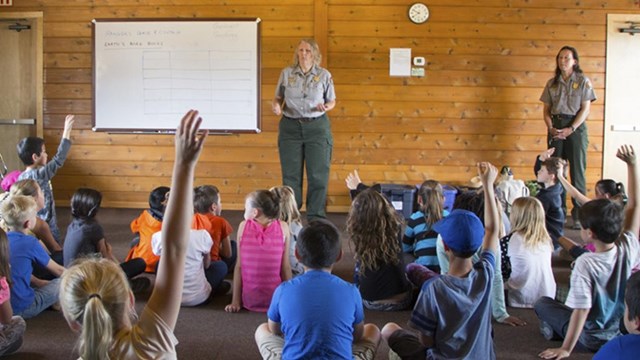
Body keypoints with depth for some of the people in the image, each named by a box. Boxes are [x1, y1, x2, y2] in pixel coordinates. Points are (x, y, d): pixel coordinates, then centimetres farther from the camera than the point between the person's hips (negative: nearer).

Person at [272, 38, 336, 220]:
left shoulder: (324, 75, 0)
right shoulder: (286, 73, 2)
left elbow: (332, 101, 8)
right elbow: (278, 98, 10)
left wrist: (326, 107, -14)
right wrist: (275, 105, -12)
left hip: (317, 127, -1)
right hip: (290, 127, 1)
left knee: (318, 174, 0)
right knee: (290, 174, 6)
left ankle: (316, 217, 11)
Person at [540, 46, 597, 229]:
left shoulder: (583, 81, 0)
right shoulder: (552, 83, 10)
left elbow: (585, 109, -5)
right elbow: (546, 109, 9)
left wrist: (571, 129, -14)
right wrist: (550, 127, -7)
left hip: (576, 127, -3)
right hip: (556, 127, 3)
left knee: (577, 170, -3)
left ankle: (579, 214, 1)